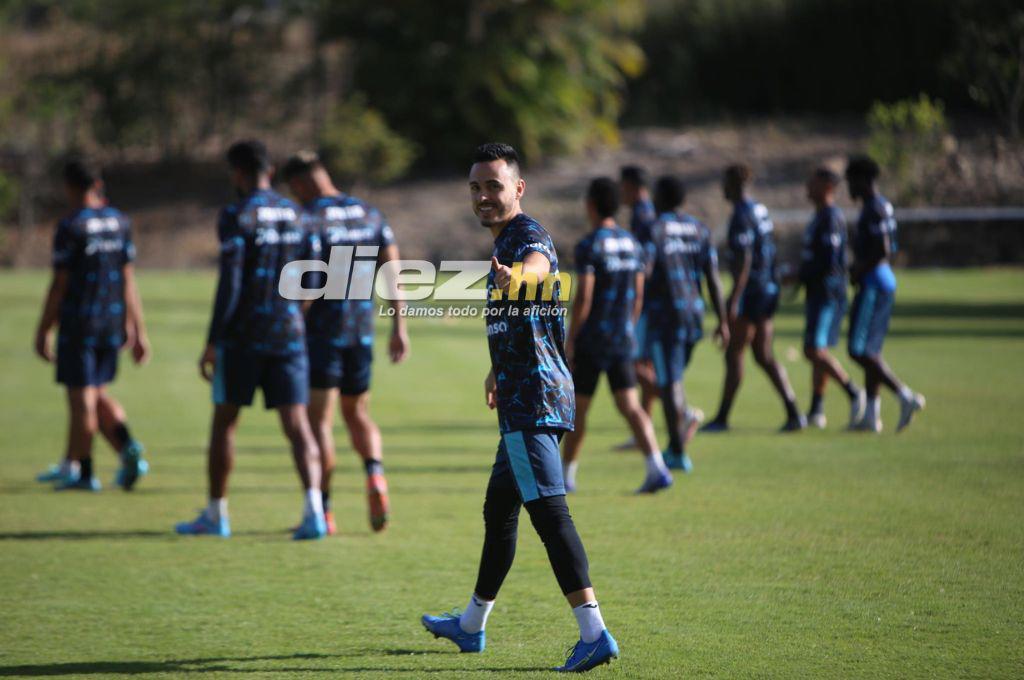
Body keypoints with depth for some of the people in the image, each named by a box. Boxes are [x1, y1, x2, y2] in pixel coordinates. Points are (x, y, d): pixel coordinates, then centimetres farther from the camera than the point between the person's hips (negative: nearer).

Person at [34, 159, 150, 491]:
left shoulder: (70, 227, -11)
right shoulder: (119, 222, 6)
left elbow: (59, 285, -11)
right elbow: (128, 279, 8)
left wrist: (43, 330, -3)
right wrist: (136, 329, 12)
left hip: (78, 323, -6)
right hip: (112, 322, 6)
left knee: (82, 398, 0)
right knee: (98, 394, 16)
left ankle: (82, 471, 5)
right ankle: (127, 446, -3)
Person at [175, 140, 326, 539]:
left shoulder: (237, 216, -9)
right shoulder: (294, 214, 9)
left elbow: (229, 284, -15)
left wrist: (212, 342, -12)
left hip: (244, 334, -4)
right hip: (288, 333, 4)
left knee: (224, 421, 10)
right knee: (296, 423, -1)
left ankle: (215, 515, 17)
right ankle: (313, 510, -19)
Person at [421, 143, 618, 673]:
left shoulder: (529, 236, -12)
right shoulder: (504, 241, 19)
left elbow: (536, 265, -39)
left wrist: (516, 277, -62)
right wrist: (499, 371, 49)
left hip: (533, 400, -11)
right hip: (524, 399, 11)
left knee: (549, 511, -18)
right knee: (499, 510, 21)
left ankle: (594, 633, -25)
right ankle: (471, 625, 36)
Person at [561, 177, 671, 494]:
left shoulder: (589, 246, -13)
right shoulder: (632, 244, 8)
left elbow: (583, 298, -17)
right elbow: (638, 295, 12)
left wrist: (569, 341, -12)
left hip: (591, 340, -5)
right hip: (621, 340, 5)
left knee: (577, 407, 8)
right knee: (629, 406, 0)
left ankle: (565, 475, 17)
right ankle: (657, 469, -17)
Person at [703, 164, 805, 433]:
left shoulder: (742, 217, -15)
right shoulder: (760, 210, 13)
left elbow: (744, 260, -21)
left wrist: (734, 300, -22)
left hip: (750, 290, -9)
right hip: (768, 288, 9)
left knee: (734, 355, -1)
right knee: (764, 356, 11)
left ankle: (722, 418, 5)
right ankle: (793, 413, 3)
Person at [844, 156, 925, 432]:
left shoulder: (874, 210, -16)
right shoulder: (883, 207, 15)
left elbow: (883, 252, -23)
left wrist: (856, 273, -14)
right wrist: (856, 268, 18)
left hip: (873, 283, -10)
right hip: (885, 281, 10)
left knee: (858, 350, -10)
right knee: (870, 350, 11)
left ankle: (906, 396, -15)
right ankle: (872, 415, 11)